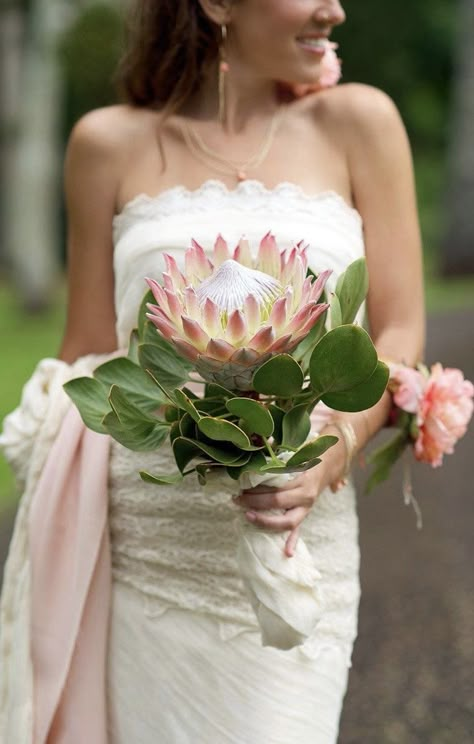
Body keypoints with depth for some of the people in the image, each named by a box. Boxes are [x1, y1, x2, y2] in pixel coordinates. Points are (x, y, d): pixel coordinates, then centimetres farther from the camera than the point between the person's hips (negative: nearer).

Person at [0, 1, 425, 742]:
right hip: (142, 541, 0)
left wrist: (334, 451, -18)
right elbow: (88, 356, 8)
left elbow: (399, 333, 1)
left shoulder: (357, 123, 3)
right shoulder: (110, 144, 4)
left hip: (298, 536, 0)